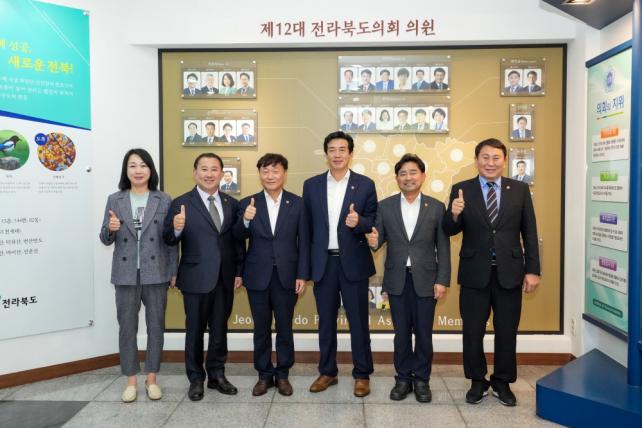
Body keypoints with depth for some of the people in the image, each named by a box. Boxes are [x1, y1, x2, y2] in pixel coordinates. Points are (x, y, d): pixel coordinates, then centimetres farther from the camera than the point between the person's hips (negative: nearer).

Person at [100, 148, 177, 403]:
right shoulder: (115, 200, 3)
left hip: (156, 273, -1)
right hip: (126, 274, 1)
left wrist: (173, 272, -2)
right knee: (127, 328, 7)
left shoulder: (164, 200, 1)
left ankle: (151, 379, 22)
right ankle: (131, 381, 22)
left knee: (156, 326, 8)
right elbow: (106, 240, 5)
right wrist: (111, 228, -18)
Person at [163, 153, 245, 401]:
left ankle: (217, 375, 32)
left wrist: (239, 271, 3)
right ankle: (196, 379, 28)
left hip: (225, 278, 3)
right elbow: (169, 240, -11)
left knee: (220, 330, 15)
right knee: (195, 331, 12)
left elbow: (238, 241, 6)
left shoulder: (232, 204, 5)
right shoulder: (181, 203, -6)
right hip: (196, 278, -3)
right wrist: (176, 229, -32)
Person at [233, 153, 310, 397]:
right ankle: (264, 375, 27)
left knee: (284, 327, 10)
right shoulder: (248, 204, 0)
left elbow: (303, 242, -2)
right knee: (261, 328, 11)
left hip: (287, 276, 0)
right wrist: (245, 220, -28)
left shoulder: (297, 203, -1)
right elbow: (238, 237, -8)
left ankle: (282, 374, 26)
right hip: (258, 276, 1)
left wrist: (303, 275, -6)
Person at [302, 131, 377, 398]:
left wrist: (359, 222, -23)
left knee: (358, 321, 6)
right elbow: (308, 226, 7)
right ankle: (327, 372, 27)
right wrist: (306, 263, 5)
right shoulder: (311, 185, 5)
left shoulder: (365, 185, -1)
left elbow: (374, 223, 0)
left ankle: (362, 375, 21)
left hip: (353, 262, -2)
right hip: (322, 263, 2)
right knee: (326, 322, 12)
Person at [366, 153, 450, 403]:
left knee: (423, 333, 8)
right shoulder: (385, 206, 2)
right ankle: (403, 378, 25)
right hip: (397, 279, 1)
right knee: (401, 332, 10)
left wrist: (442, 280, -5)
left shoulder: (437, 207, 0)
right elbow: (379, 240, 1)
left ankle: (421, 380, 25)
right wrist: (373, 242, -23)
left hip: (425, 279, -1)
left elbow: (443, 248, -1)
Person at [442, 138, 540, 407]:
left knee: (507, 332, 12)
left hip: (509, 272, 1)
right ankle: (477, 382, 29)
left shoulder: (520, 190, 2)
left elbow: (530, 233, 3)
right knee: (473, 331, 10)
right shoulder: (461, 190, -2)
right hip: (474, 273, -1)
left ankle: (502, 383, 31)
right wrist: (454, 215, -28)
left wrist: (532, 270, -1)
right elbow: (449, 231, -6)